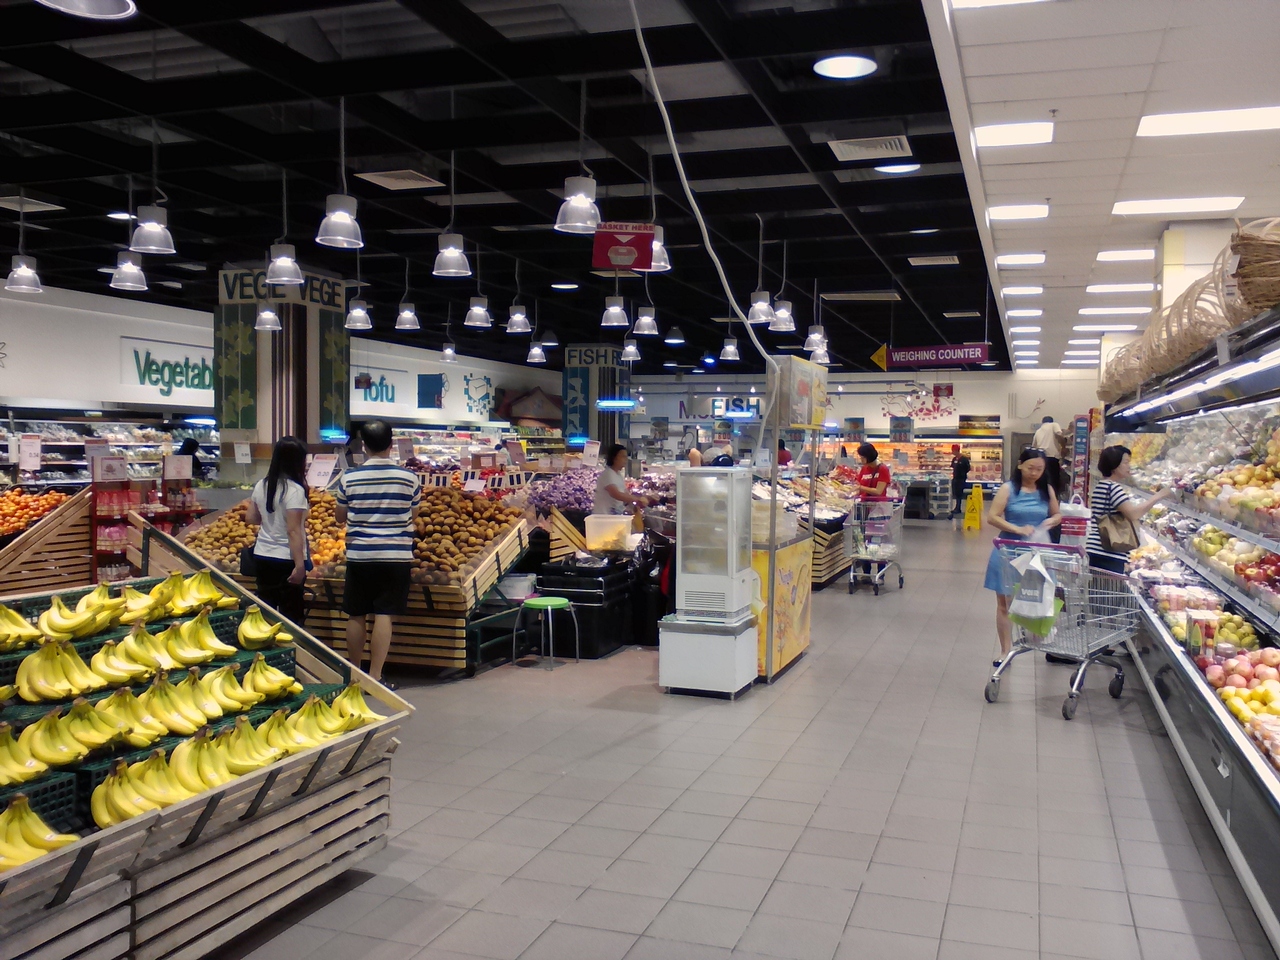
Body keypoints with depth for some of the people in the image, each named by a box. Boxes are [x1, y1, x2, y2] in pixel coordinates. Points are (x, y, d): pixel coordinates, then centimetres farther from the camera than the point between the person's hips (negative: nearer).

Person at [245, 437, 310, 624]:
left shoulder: (261, 485, 4)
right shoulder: (295, 490, -16)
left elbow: (250, 518, 13)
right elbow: (293, 530, -20)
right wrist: (300, 565, -19)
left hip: (262, 555, 7)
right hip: (286, 559, -7)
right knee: (291, 613, 2)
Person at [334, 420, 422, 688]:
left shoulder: (349, 478, -3)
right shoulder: (409, 477, -5)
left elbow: (340, 517, 9)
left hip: (359, 555, 1)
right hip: (395, 555, -1)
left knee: (356, 616, 11)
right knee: (384, 616, 0)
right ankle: (375, 676, -1)